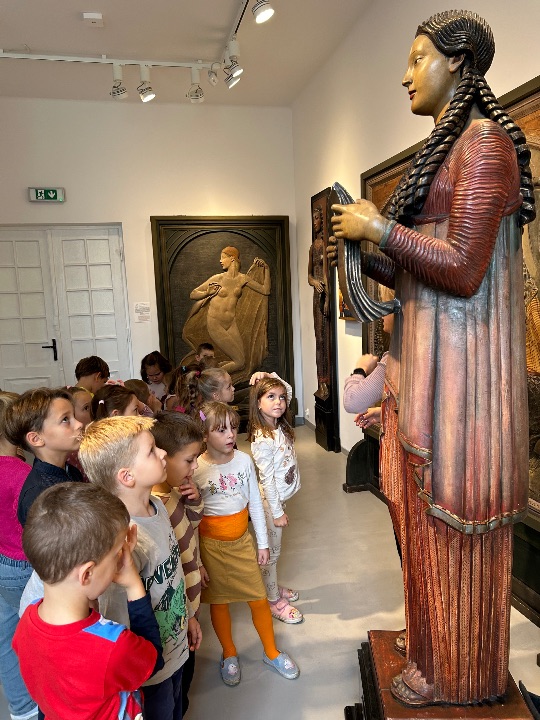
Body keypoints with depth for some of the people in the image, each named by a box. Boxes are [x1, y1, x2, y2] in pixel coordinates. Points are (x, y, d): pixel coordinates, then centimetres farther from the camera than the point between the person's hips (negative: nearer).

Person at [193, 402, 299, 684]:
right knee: (218, 601, 15)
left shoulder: (244, 460, -8)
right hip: (211, 545, -2)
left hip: (242, 540, 3)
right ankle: (229, 654, 40)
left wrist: (262, 543, 5)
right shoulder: (196, 470, -19)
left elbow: (255, 503, 1)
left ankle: (271, 652, 34)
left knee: (259, 599, 10)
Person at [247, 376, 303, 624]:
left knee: (274, 550, 24)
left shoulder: (280, 428, -1)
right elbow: (266, 479, -22)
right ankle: (274, 601, 26)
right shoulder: (263, 439, -26)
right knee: (271, 552, 9)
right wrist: (277, 512, -16)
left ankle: (275, 588, 42)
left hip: (280, 497, 8)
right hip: (271, 501, -8)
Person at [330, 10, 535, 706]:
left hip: (459, 368, -9)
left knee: (454, 525, 4)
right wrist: (363, 250, 9)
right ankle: (432, 652, 38)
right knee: (427, 518, 18)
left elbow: (464, 270, -19)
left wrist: (379, 227, -12)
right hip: (423, 362, 9)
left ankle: (455, 679, 27)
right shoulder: (445, 149, 19)